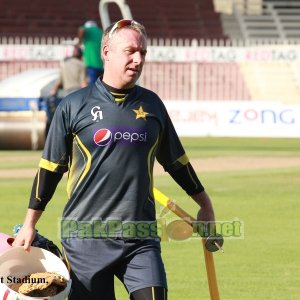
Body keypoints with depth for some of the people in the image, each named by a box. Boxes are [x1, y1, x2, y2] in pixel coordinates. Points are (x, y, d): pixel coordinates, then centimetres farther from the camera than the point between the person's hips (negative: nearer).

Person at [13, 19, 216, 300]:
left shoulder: (152, 104, 10)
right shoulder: (74, 106, 1)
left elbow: (175, 160, 22)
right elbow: (50, 167, 7)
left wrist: (205, 205, 27)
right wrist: (29, 224, 7)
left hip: (141, 236, 2)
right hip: (85, 237, -2)